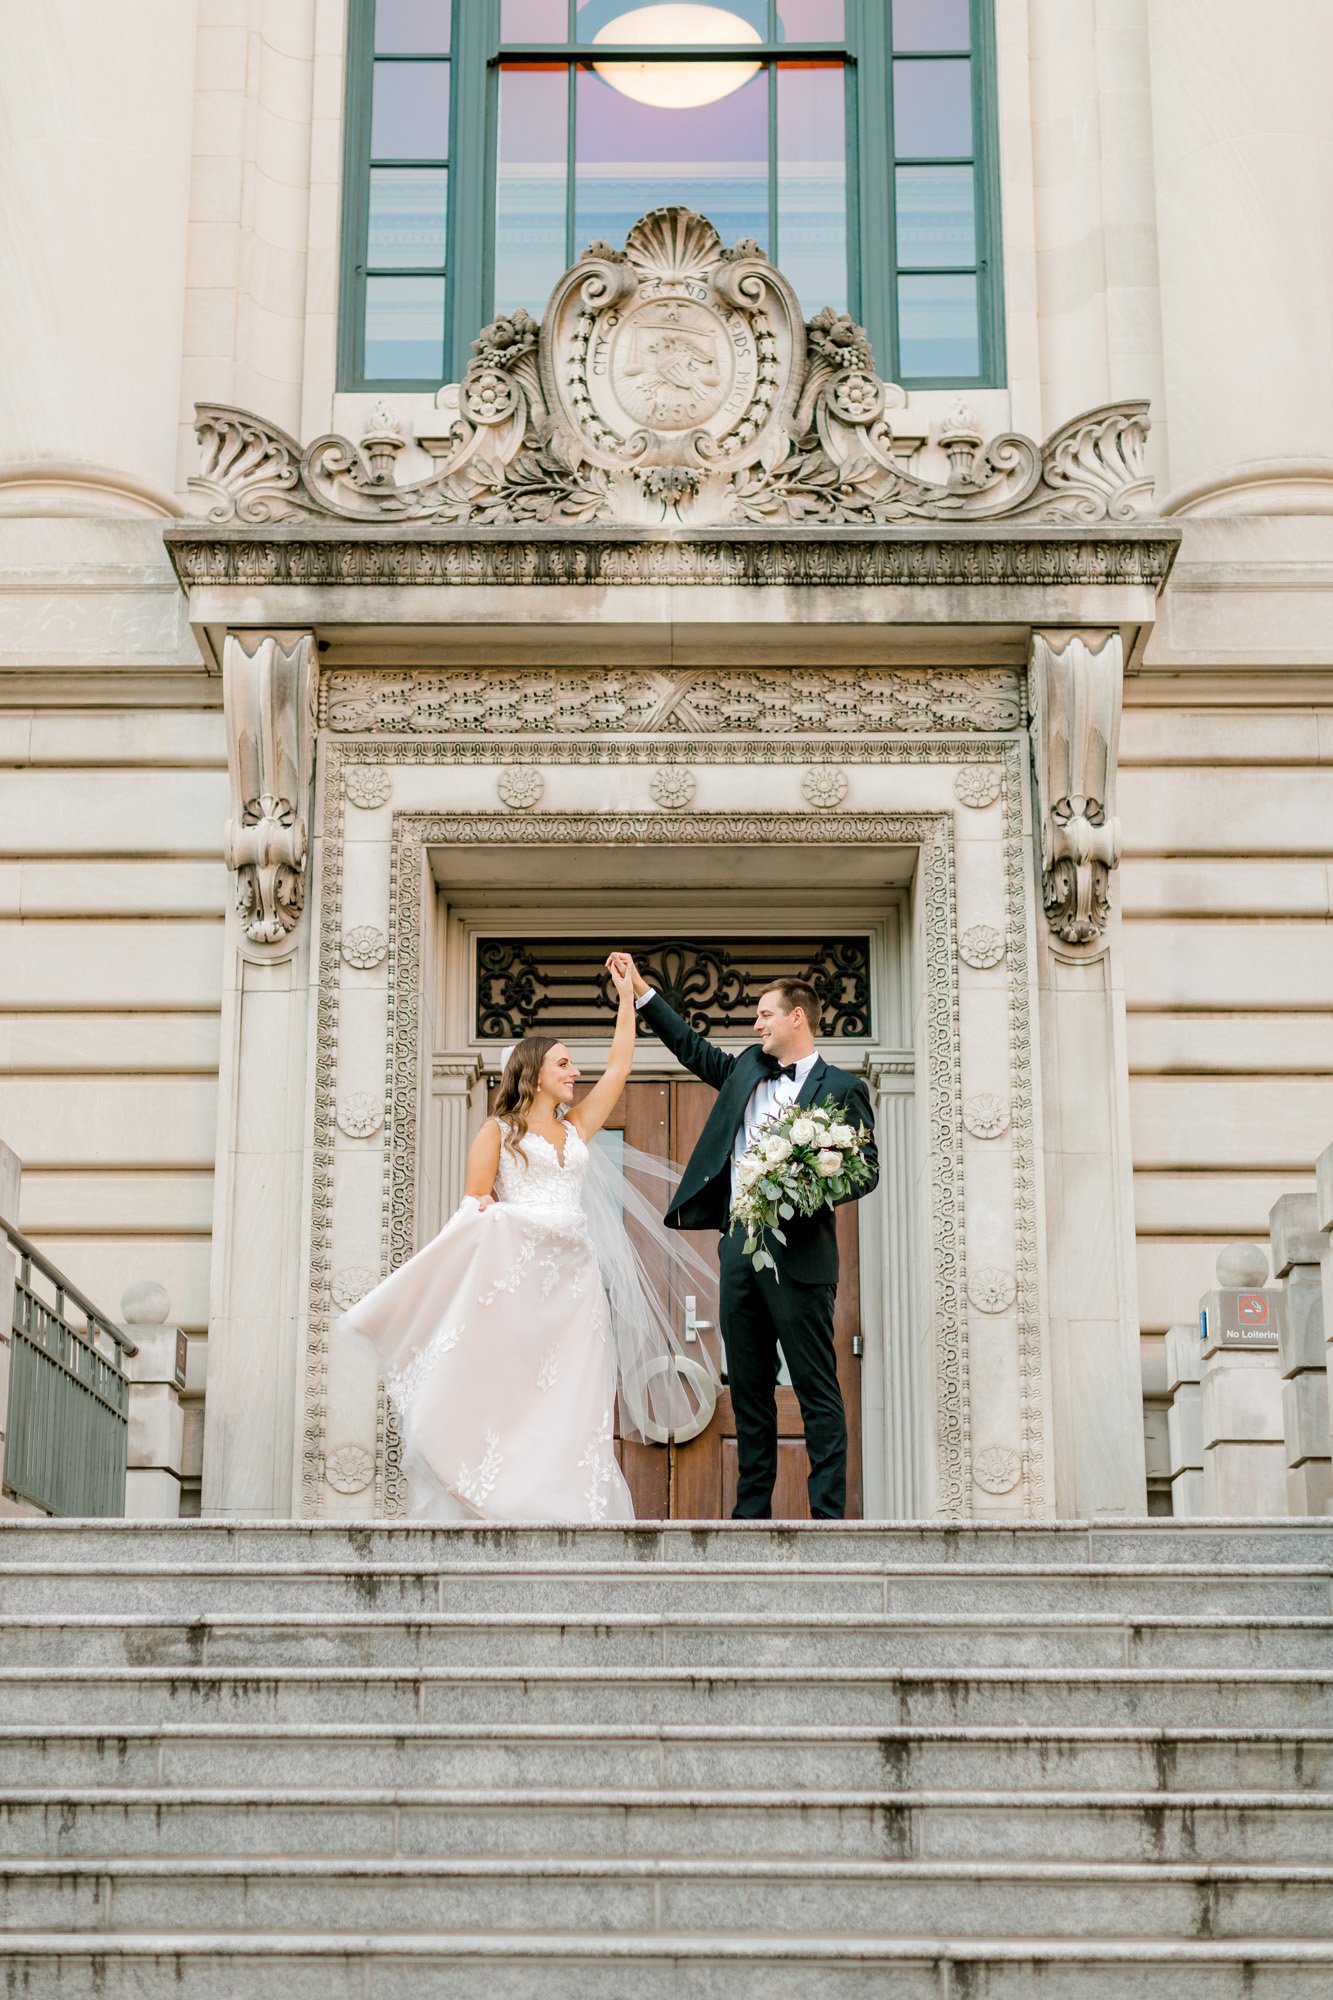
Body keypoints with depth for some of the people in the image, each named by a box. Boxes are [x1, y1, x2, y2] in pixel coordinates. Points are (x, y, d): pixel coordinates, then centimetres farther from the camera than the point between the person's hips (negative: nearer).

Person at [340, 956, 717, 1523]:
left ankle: (564, 1510, -4)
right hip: (515, 1274, -5)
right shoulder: (499, 1131, 7)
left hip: (573, 1278, 5)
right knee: (505, 1396, -8)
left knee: (569, 1408, -2)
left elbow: (619, 1067, 18)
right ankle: (497, 1510, -9)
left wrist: (626, 996, 19)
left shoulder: (577, 1127, 19)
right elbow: (474, 1206, 1)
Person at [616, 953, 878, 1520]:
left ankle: (828, 1512, -5)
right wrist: (640, 989, 28)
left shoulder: (841, 1088, 0)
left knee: (816, 1388, -5)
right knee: (748, 1387, 9)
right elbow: (693, 1047, 30)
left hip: (798, 1254, -7)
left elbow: (867, 1169, -3)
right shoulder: (746, 1070, 18)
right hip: (739, 1245, 7)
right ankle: (752, 1511, 13)